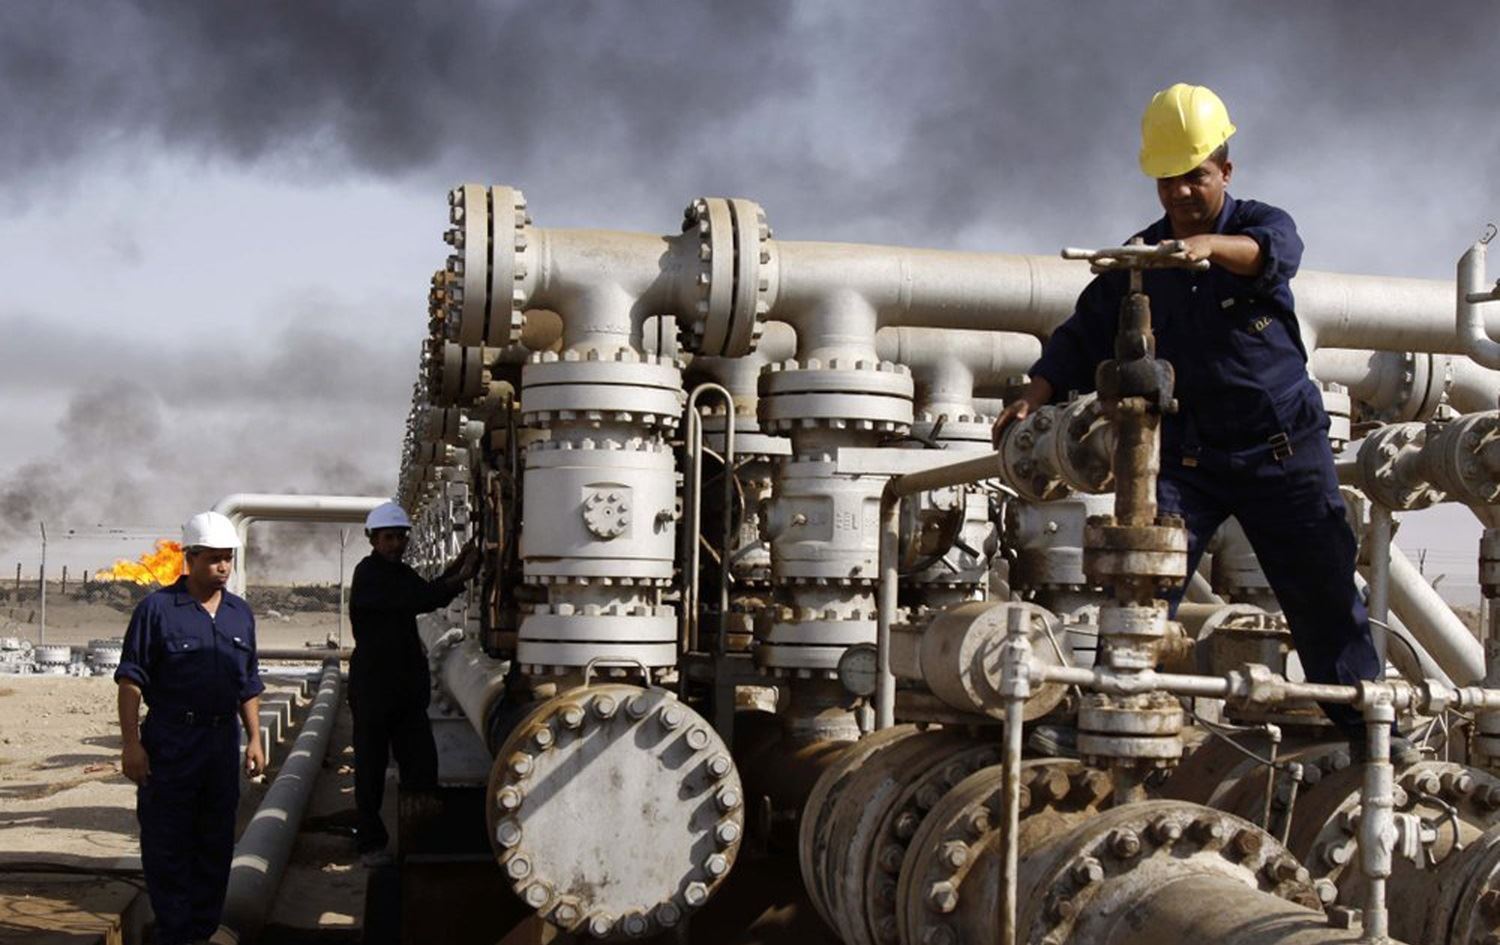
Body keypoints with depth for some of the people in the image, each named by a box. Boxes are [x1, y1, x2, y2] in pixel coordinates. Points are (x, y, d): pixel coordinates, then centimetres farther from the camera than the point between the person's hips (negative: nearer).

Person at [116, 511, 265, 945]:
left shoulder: (240, 613, 11)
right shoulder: (157, 608, -5)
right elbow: (131, 679, -7)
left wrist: (254, 739, 11)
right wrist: (131, 743, -12)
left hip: (223, 742, 5)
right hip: (169, 742, -5)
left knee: (216, 843, 11)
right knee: (167, 844, 1)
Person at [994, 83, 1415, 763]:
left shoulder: (1260, 223, 0)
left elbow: (1276, 249, -25)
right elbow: (1085, 335, 8)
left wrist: (1212, 246, -47)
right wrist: (1036, 395, -9)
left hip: (1282, 449, -2)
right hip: (1183, 457, 2)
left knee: (1323, 590, 5)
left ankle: (1362, 719, 18)